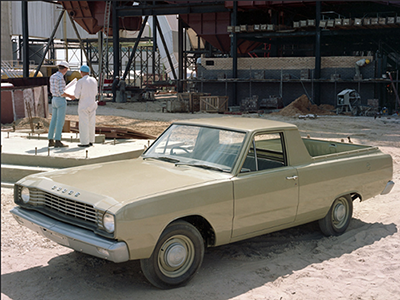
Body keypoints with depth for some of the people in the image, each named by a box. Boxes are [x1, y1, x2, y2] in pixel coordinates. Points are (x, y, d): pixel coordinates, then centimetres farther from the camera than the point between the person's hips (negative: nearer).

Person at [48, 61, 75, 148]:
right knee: (60, 121, -6)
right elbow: (61, 92, -21)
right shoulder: (60, 78, -18)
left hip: (54, 100, 9)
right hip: (61, 101, -9)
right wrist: (70, 96, -6)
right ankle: (57, 142, -6)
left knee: (53, 121, 11)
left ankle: (51, 141, 12)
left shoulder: (52, 76, 11)